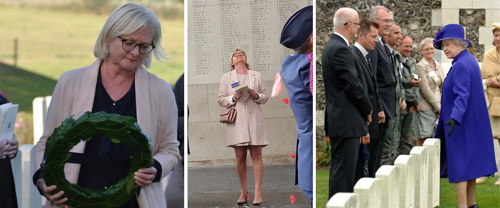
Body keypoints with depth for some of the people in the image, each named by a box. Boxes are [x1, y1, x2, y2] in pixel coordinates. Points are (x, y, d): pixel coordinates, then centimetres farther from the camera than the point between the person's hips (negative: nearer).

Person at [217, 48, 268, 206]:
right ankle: (243, 192, 6)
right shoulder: (226, 77, 13)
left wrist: (257, 96, -7)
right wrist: (233, 98, -10)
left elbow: (265, 97, 14)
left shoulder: (256, 75, 15)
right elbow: (221, 100, 9)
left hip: (254, 118, 0)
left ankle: (258, 193, -6)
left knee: (256, 156, -4)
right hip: (236, 121, 0)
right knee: (240, 157, 0)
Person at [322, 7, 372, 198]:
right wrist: (368, 110, -4)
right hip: (346, 123, -11)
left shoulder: (333, 46, 16)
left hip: (345, 122, 11)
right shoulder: (340, 49, -17)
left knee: (355, 173, 15)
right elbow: (353, 85, -20)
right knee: (343, 173, -7)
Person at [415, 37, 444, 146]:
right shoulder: (420, 66, -5)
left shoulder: (438, 65, 16)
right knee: (423, 138, -7)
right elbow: (425, 90, -11)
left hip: (438, 108, 6)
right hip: (426, 108, -6)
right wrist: (438, 107, -11)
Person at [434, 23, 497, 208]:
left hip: (460, 123, -10)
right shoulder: (469, 60, 13)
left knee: (459, 165, -9)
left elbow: (462, 95, -28)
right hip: (472, 122, 10)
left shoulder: (461, 65, -18)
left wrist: (454, 118, -39)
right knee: (470, 163, 14)